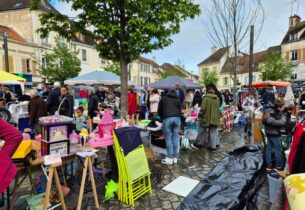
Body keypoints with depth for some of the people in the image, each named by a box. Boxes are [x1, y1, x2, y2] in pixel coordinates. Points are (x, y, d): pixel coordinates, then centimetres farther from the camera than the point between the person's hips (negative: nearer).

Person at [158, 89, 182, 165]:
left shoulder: (163, 98, 22)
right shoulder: (178, 100, 25)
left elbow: (159, 111, 23)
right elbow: (180, 111, 18)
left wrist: (162, 118, 34)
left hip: (167, 118, -2)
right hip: (177, 118, 3)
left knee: (168, 138, 2)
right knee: (175, 138, 9)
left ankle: (169, 158, 5)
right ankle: (175, 157, 15)